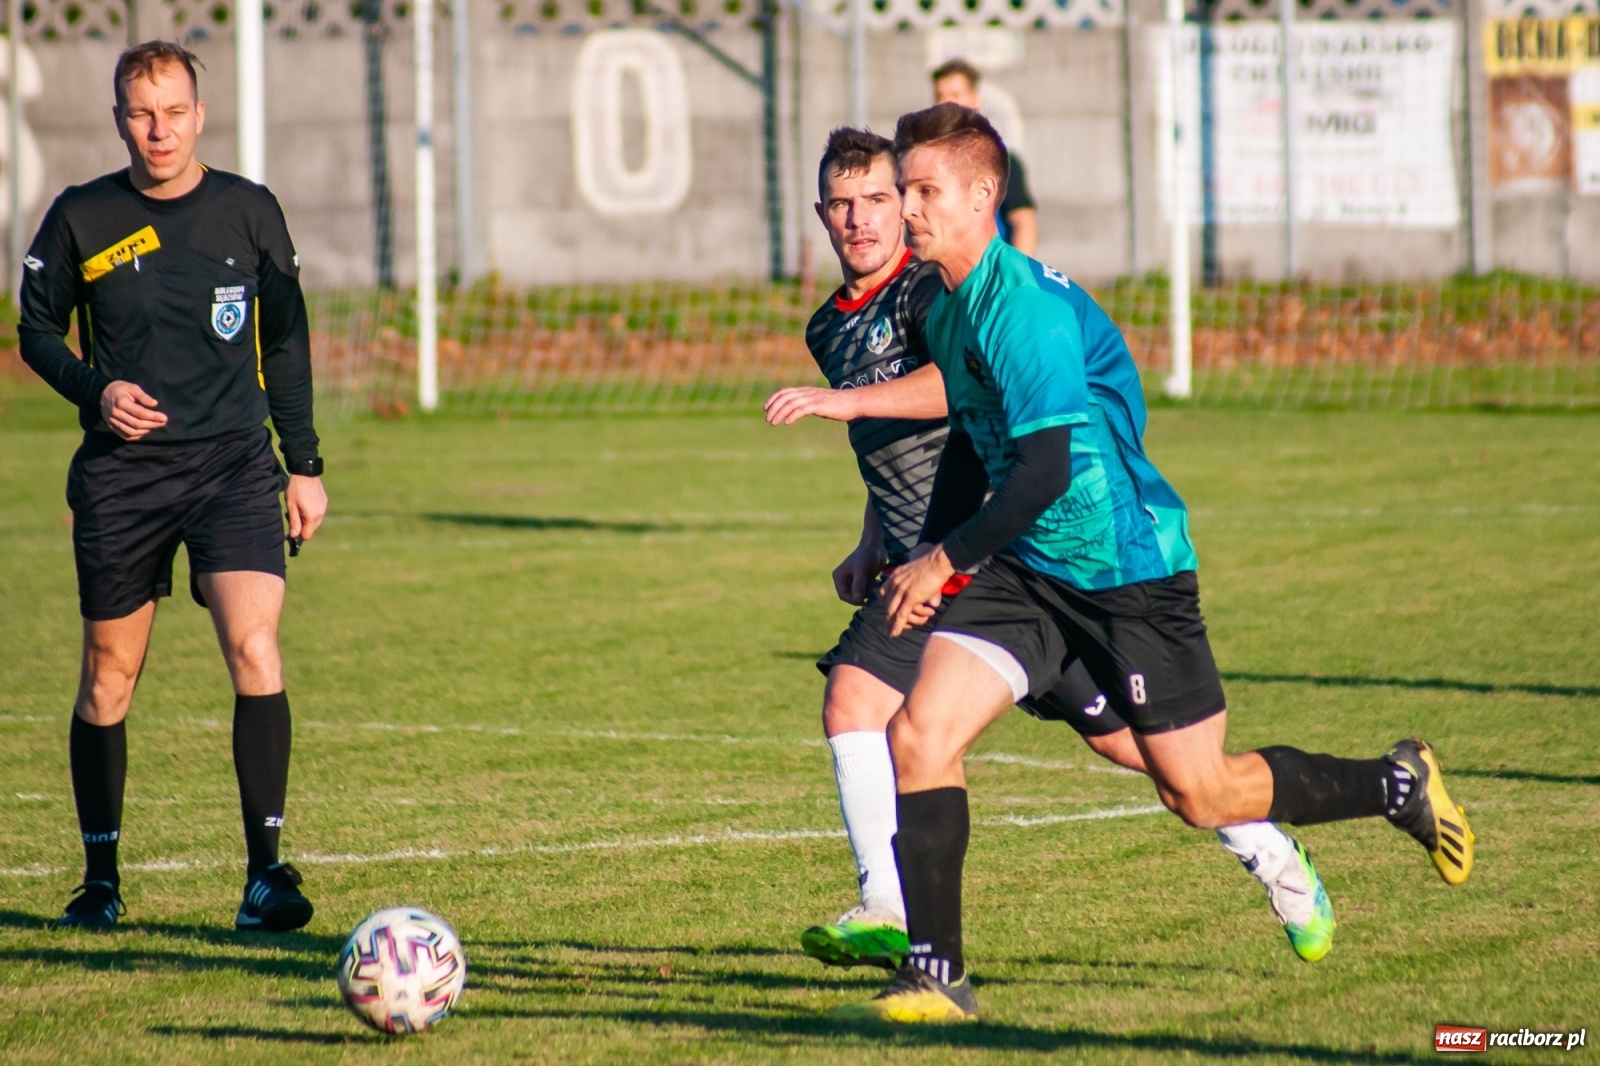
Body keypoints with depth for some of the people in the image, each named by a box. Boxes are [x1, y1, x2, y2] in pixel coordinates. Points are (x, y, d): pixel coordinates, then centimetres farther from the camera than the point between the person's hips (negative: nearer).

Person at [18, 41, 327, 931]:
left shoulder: (248, 211, 4)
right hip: (122, 473, 0)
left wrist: (305, 464, 10)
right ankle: (102, 878, 21)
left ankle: (266, 872, -15)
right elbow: (38, 329, 11)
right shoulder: (83, 219, 1)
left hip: (234, 459, 0)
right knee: (109, 675, 6)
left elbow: (286, 339, 13)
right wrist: (95, 390, -9)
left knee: (255, 648, -18)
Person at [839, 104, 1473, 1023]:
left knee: (1198, 793, 1)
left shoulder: (1023, 305, -23)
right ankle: (936, 974, -5)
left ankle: (1401, 785, 24)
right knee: (918, 731, -10)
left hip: (1128, 567, -8)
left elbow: (1046, 470, -26)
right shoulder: (949, 308, 7)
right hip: (1026, 569, 8)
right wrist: (932, 556, 18)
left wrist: (943, 561, -19)